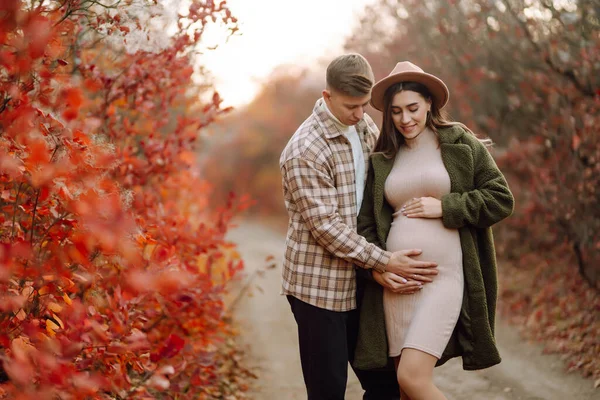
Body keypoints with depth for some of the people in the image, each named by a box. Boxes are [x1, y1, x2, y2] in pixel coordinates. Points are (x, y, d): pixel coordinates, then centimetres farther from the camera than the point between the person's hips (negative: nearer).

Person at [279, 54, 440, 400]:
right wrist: (385, 262, -19)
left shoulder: (365, 127, 6)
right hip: (319, 288, -7)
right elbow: (326, 227, -20)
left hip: (358, 283, 7)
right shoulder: (305, 151, -18)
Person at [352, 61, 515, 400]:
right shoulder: (384, 157, 12)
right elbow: (367, 220, 13)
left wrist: (445, 207, -10)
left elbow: (502, 200, 0)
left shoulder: (461, 143, 3)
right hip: (394, 280, 4)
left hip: (444, 276, -4)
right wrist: (375, 266, -3)